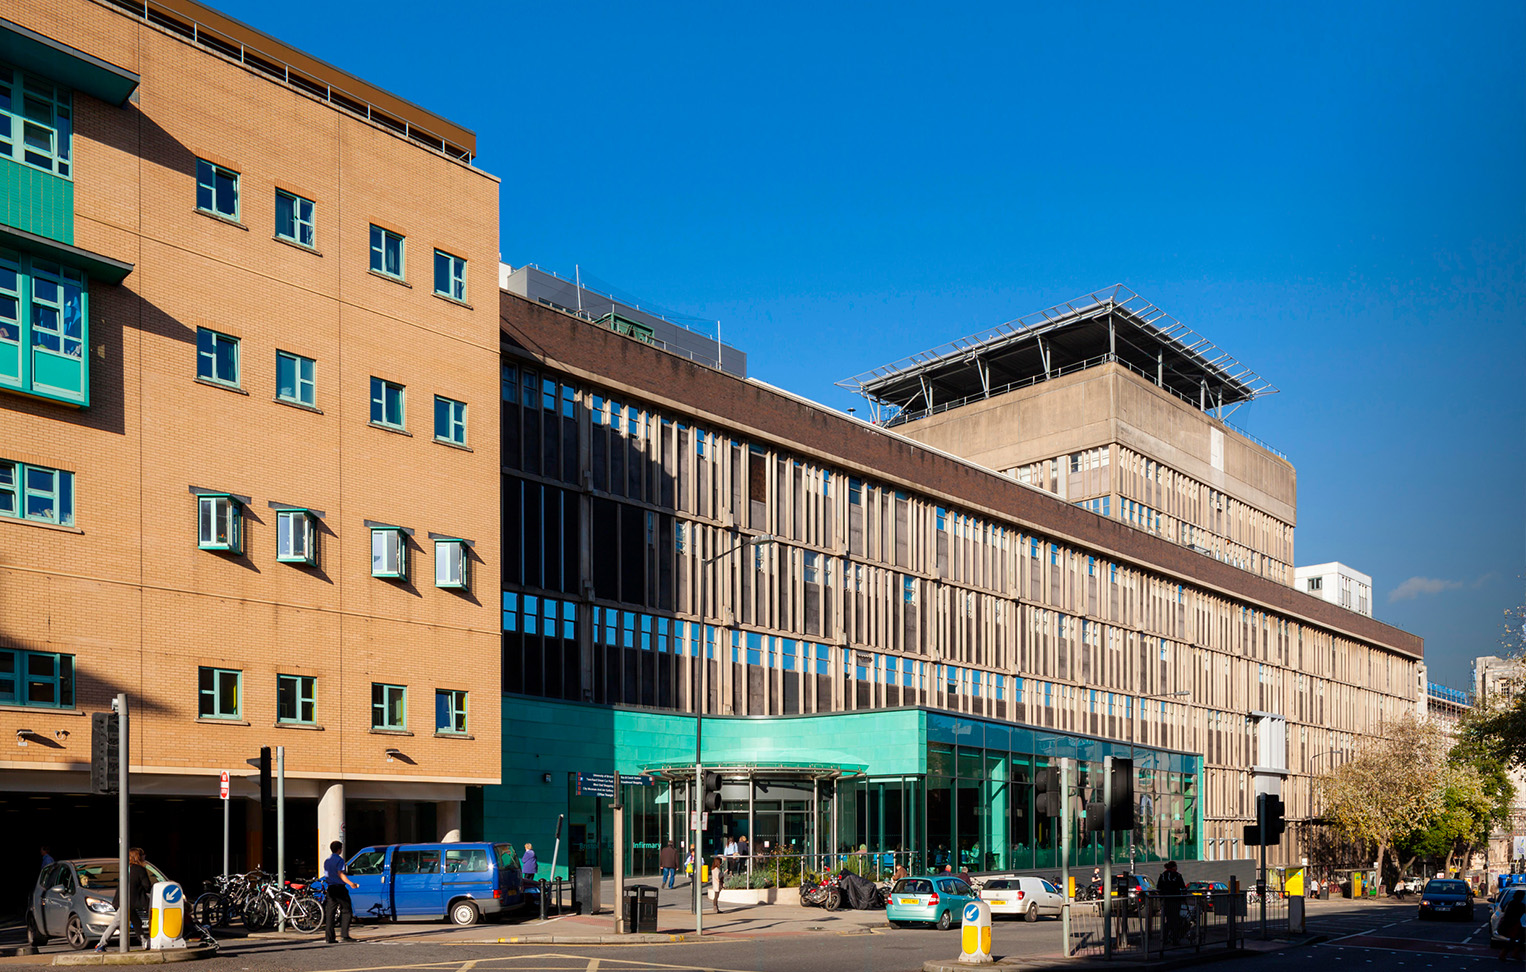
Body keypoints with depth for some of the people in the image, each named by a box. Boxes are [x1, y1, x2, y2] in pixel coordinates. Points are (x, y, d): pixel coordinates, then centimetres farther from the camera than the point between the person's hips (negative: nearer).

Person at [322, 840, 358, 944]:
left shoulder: (327, 861, 16)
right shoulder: (339, 860, -7)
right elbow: (340, 874, -19)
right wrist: (350, 883, -27)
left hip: (330, 889, 7)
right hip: (339, 888, -7)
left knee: (329, 913, 4)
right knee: (346, 911, 0)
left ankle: (329, 937, 1)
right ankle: (344, 935, -8)